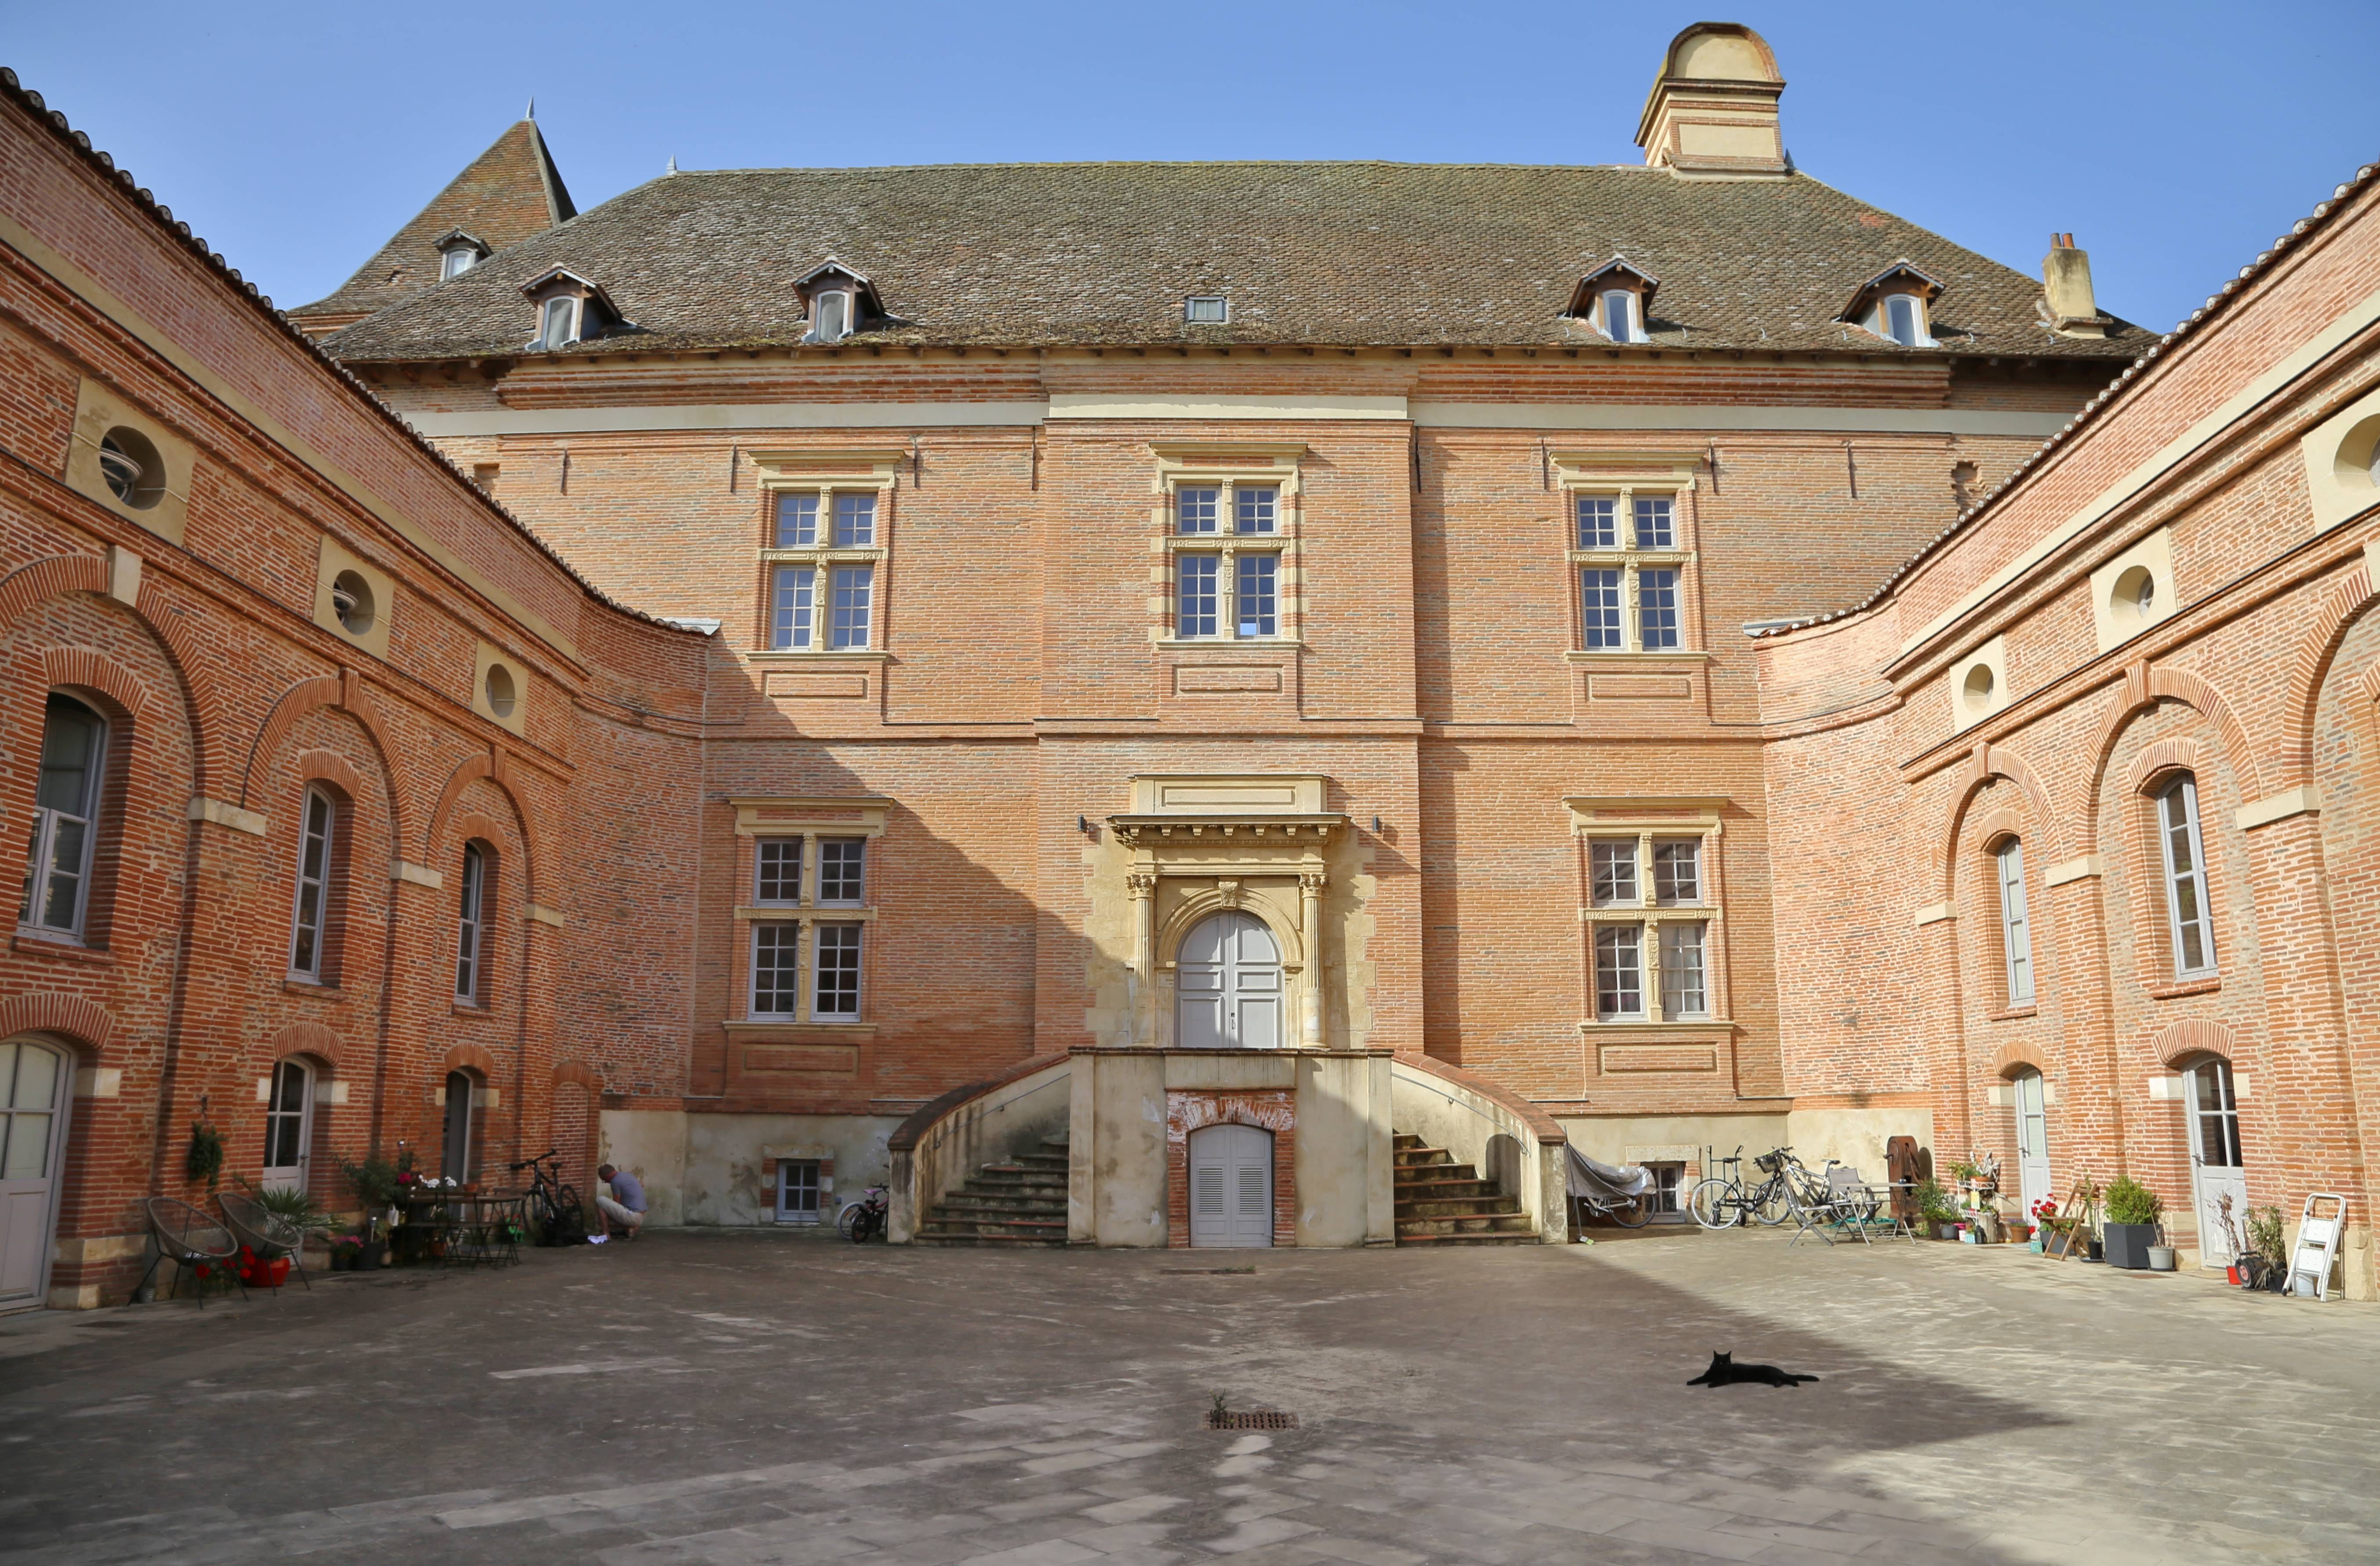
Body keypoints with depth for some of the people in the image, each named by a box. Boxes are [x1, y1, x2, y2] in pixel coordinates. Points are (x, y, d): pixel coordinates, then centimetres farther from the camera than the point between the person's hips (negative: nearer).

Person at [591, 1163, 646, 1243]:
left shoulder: (616, 1181, -11)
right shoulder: (627, 1175, 15)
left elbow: (616, 1204, -5)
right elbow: (641, 1184, 35)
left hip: (633, 1217, -9)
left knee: (601, 1200, -9)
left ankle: (606, 1234, -5)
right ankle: (629, 1228, 8)